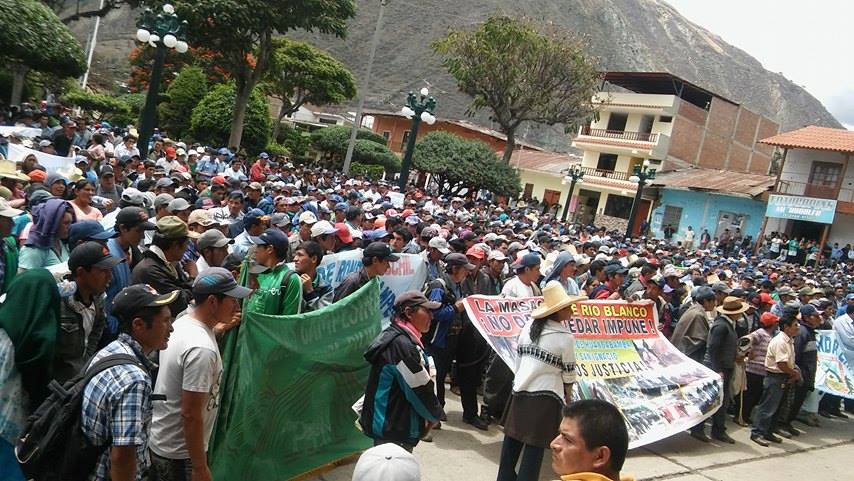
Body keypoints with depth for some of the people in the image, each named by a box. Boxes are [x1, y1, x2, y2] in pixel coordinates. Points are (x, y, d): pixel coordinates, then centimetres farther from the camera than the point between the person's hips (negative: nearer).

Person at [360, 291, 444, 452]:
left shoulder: (392, 336, 10)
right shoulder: (403, 345, -23)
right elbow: (420, 388, -18)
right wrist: (436, 415, -3)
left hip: (386, 424, 10)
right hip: (394, 431, -10)